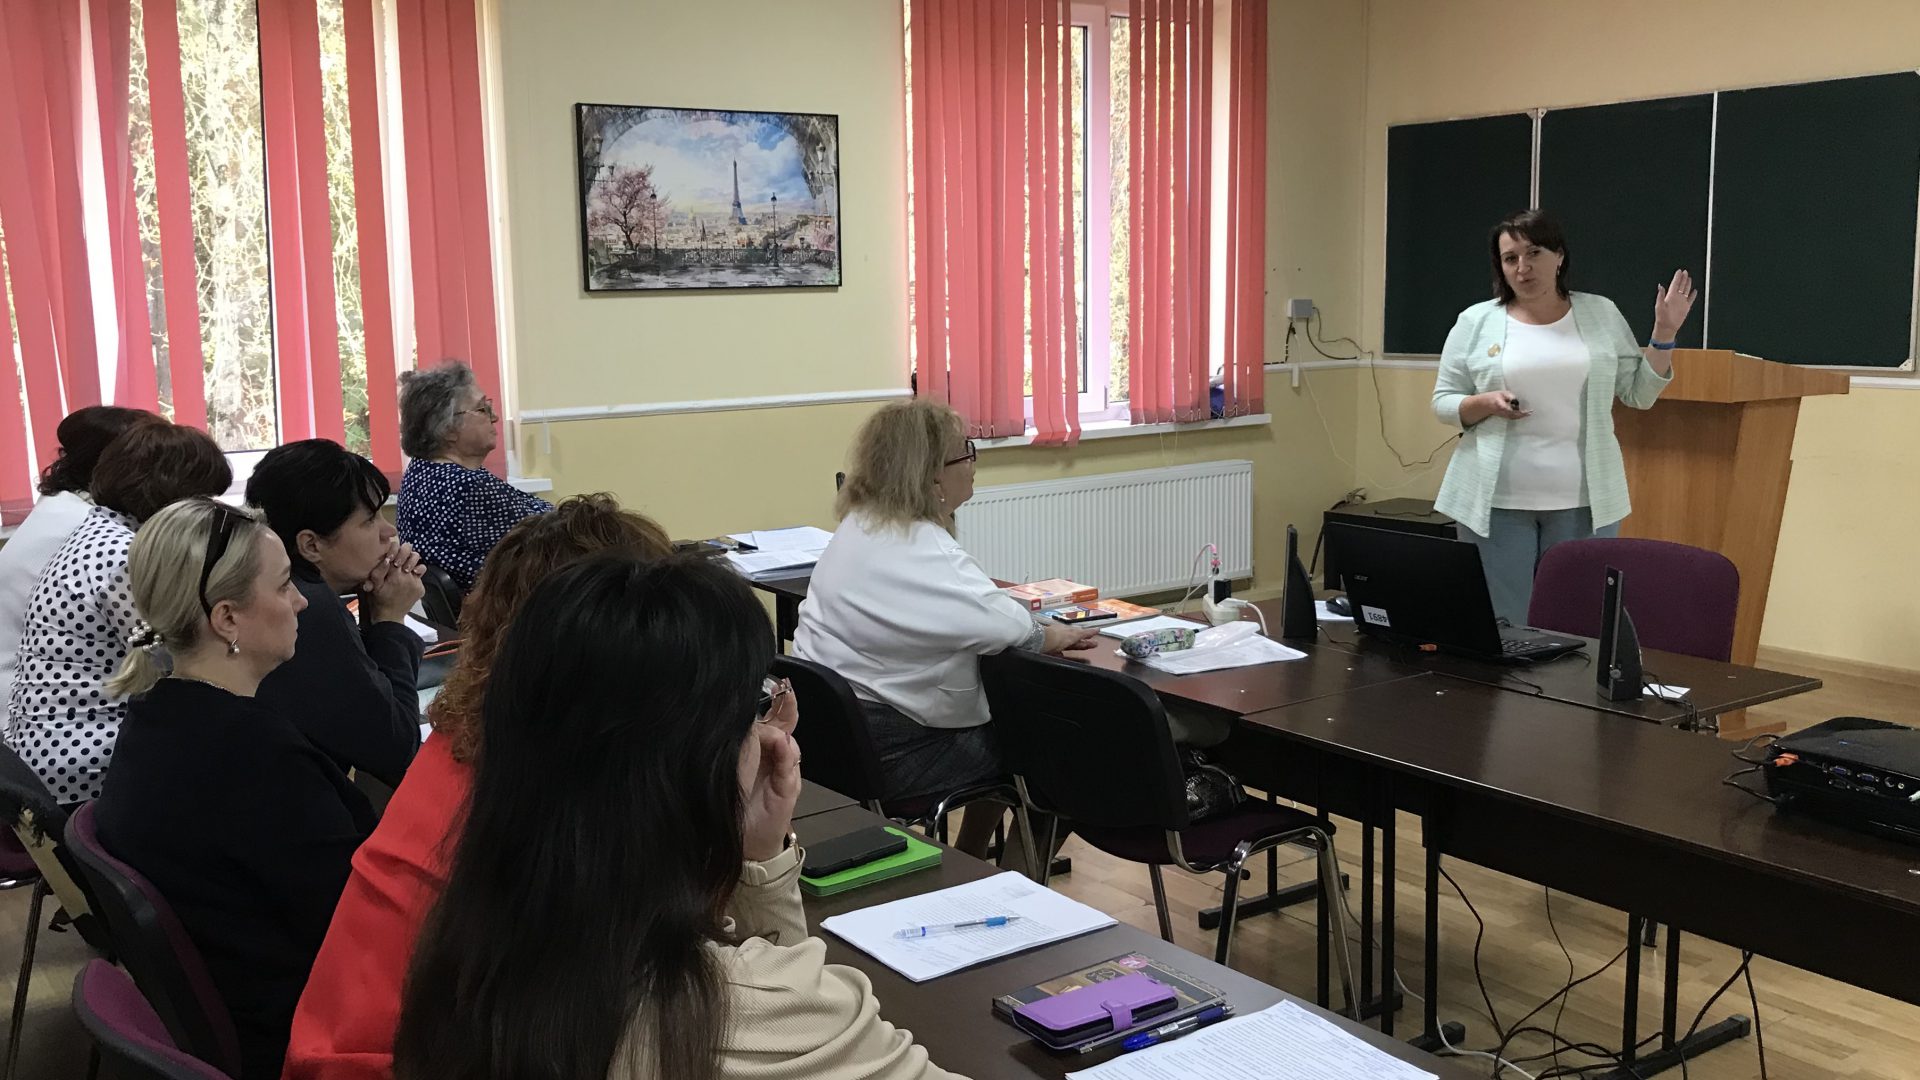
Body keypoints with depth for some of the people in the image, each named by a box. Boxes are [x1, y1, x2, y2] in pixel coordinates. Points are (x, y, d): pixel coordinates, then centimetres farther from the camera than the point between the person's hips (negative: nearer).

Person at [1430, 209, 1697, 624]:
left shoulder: (1602, 314, 7)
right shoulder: (1476, 321, 3)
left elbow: (1639, 393, 9)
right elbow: (1443, 403, 4)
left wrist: (1664, 333, -2)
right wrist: (1485, 403, -15)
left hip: (1583, 499, 1)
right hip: (1497, 500, -1)